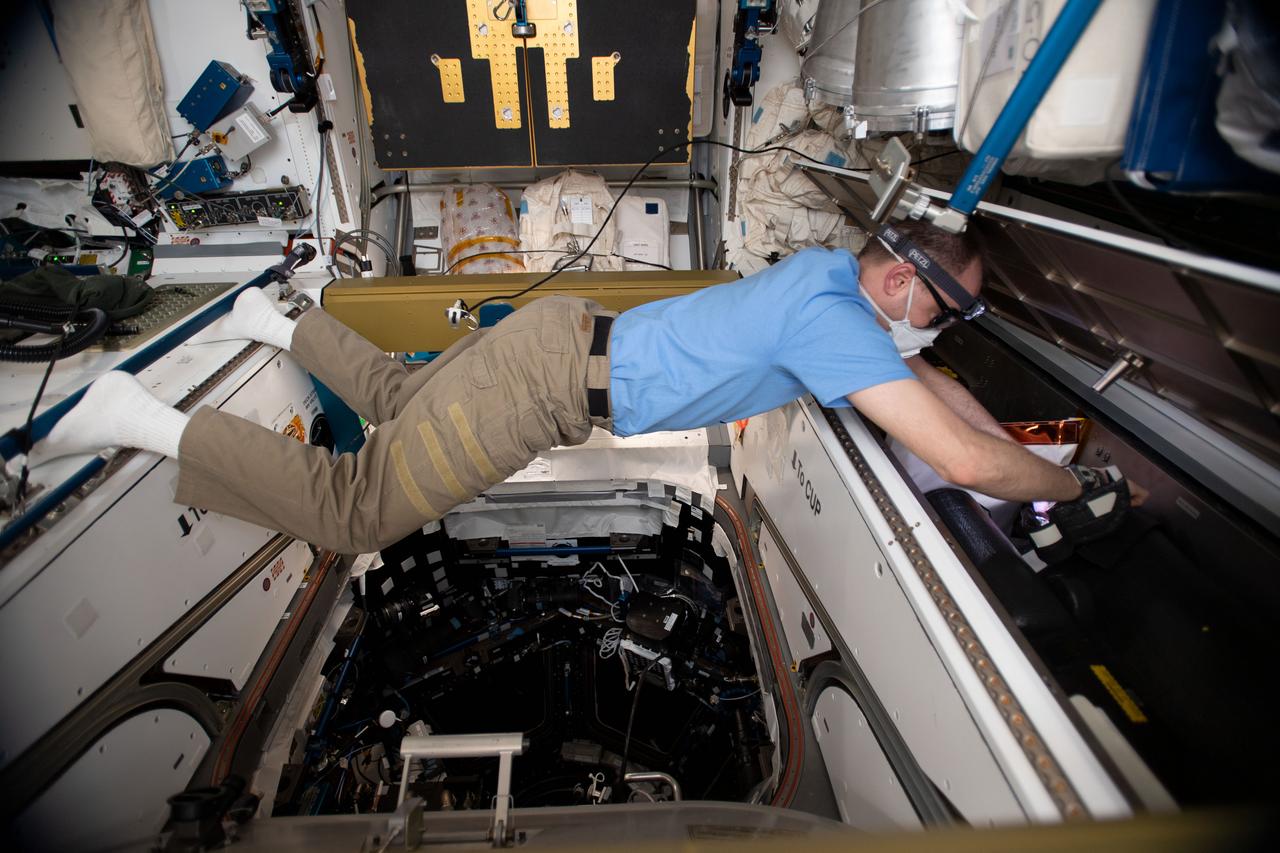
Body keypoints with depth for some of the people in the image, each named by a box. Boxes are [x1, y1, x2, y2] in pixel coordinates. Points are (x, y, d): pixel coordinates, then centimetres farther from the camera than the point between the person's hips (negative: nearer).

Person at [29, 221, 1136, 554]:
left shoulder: (834, 269, 9)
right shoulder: (832, 317, -20)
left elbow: (925, 378, 24)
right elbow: (963, 460, -21)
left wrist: (1020, 450, 20)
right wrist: (1070, 487, 0)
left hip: (562, 335, 9)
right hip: (547, 380, -9)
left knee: (395, 400, 30)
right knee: (353, 512, -2)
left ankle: (278, 320, 42)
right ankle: (143, 417, 5)